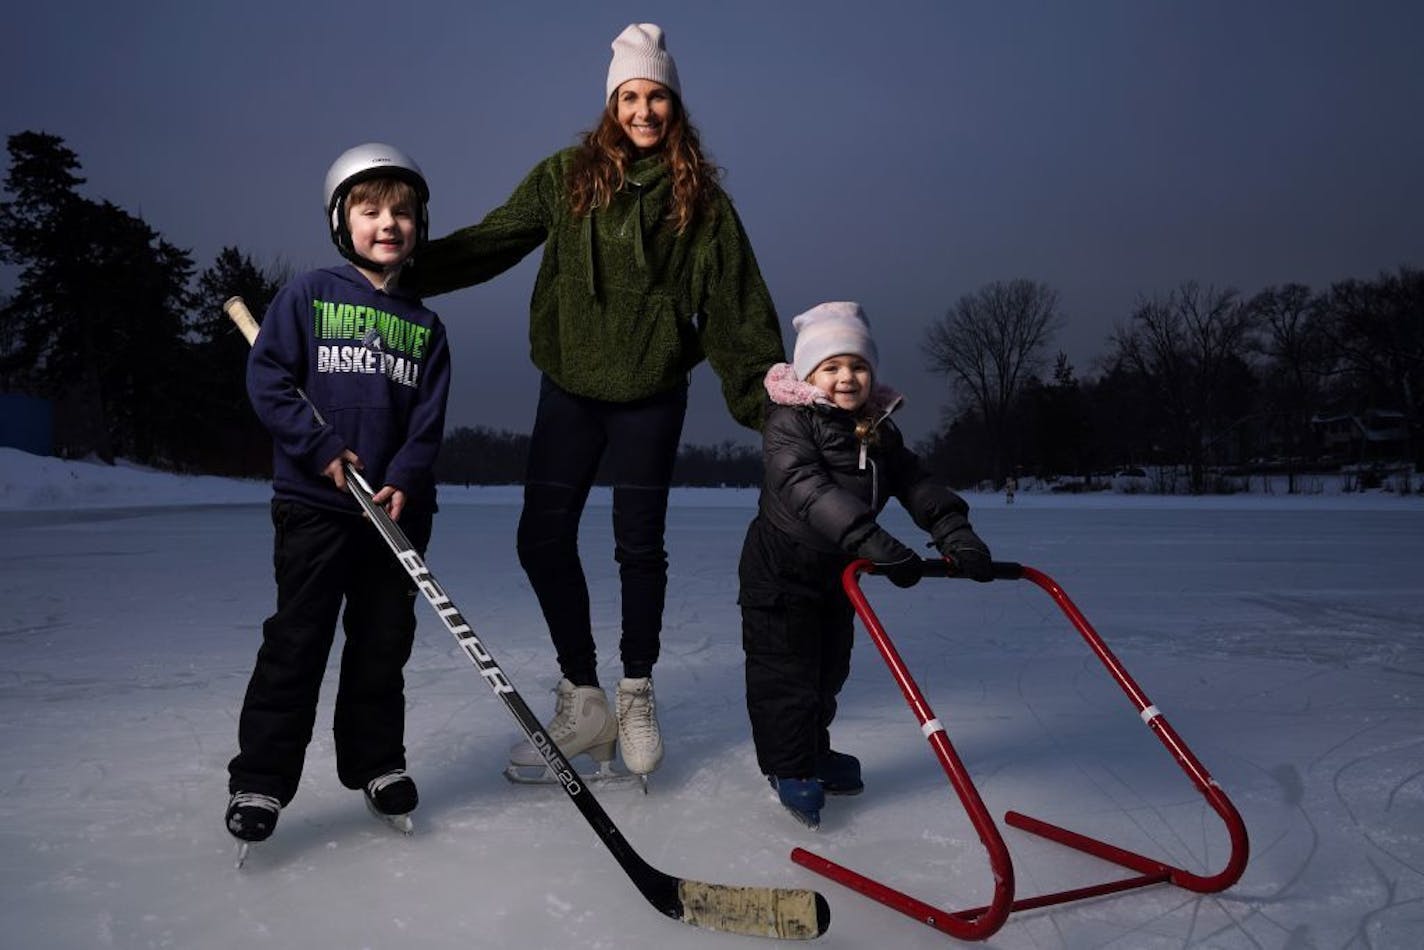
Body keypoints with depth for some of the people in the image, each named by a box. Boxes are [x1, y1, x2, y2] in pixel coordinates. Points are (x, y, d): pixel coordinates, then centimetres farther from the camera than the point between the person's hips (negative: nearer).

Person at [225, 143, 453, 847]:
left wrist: (404, 480, -11)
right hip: (313, 502, -3)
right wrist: (323, 448, -13)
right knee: (297, 642, -2)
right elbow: (266, 379, -4)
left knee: (383, 641, 11)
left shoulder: (424, 325, 9)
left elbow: (428, 418, 4)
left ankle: (376, 762, 26)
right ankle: (259, 779, 10)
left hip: (396, 509, 3)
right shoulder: (309, 295, 1)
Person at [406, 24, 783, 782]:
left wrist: (768, 395, -10)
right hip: (570, 387, 2)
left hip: (651, 393, -1)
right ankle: (582, 700, 17)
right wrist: (405, 268, -11)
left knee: (639, 546, 5)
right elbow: (491, 242, 1)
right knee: (543, 541, 1)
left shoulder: (700, 199, 0)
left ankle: (636, 697, 25)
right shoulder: (566, 177, 2)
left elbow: (736, 306, -3)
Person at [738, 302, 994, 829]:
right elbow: (809, 490, -36)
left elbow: (915, 482, -2)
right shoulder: (788, 423, -22)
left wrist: (952, 528, -21)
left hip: (838, 569, 7)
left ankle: (815, 751, 37)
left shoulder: (879, 430, 1)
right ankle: (788, 767, 16)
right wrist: (873, 540, -46)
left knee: (830, 666, 18)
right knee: (787, 670, 0)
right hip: (780, 568, -7)